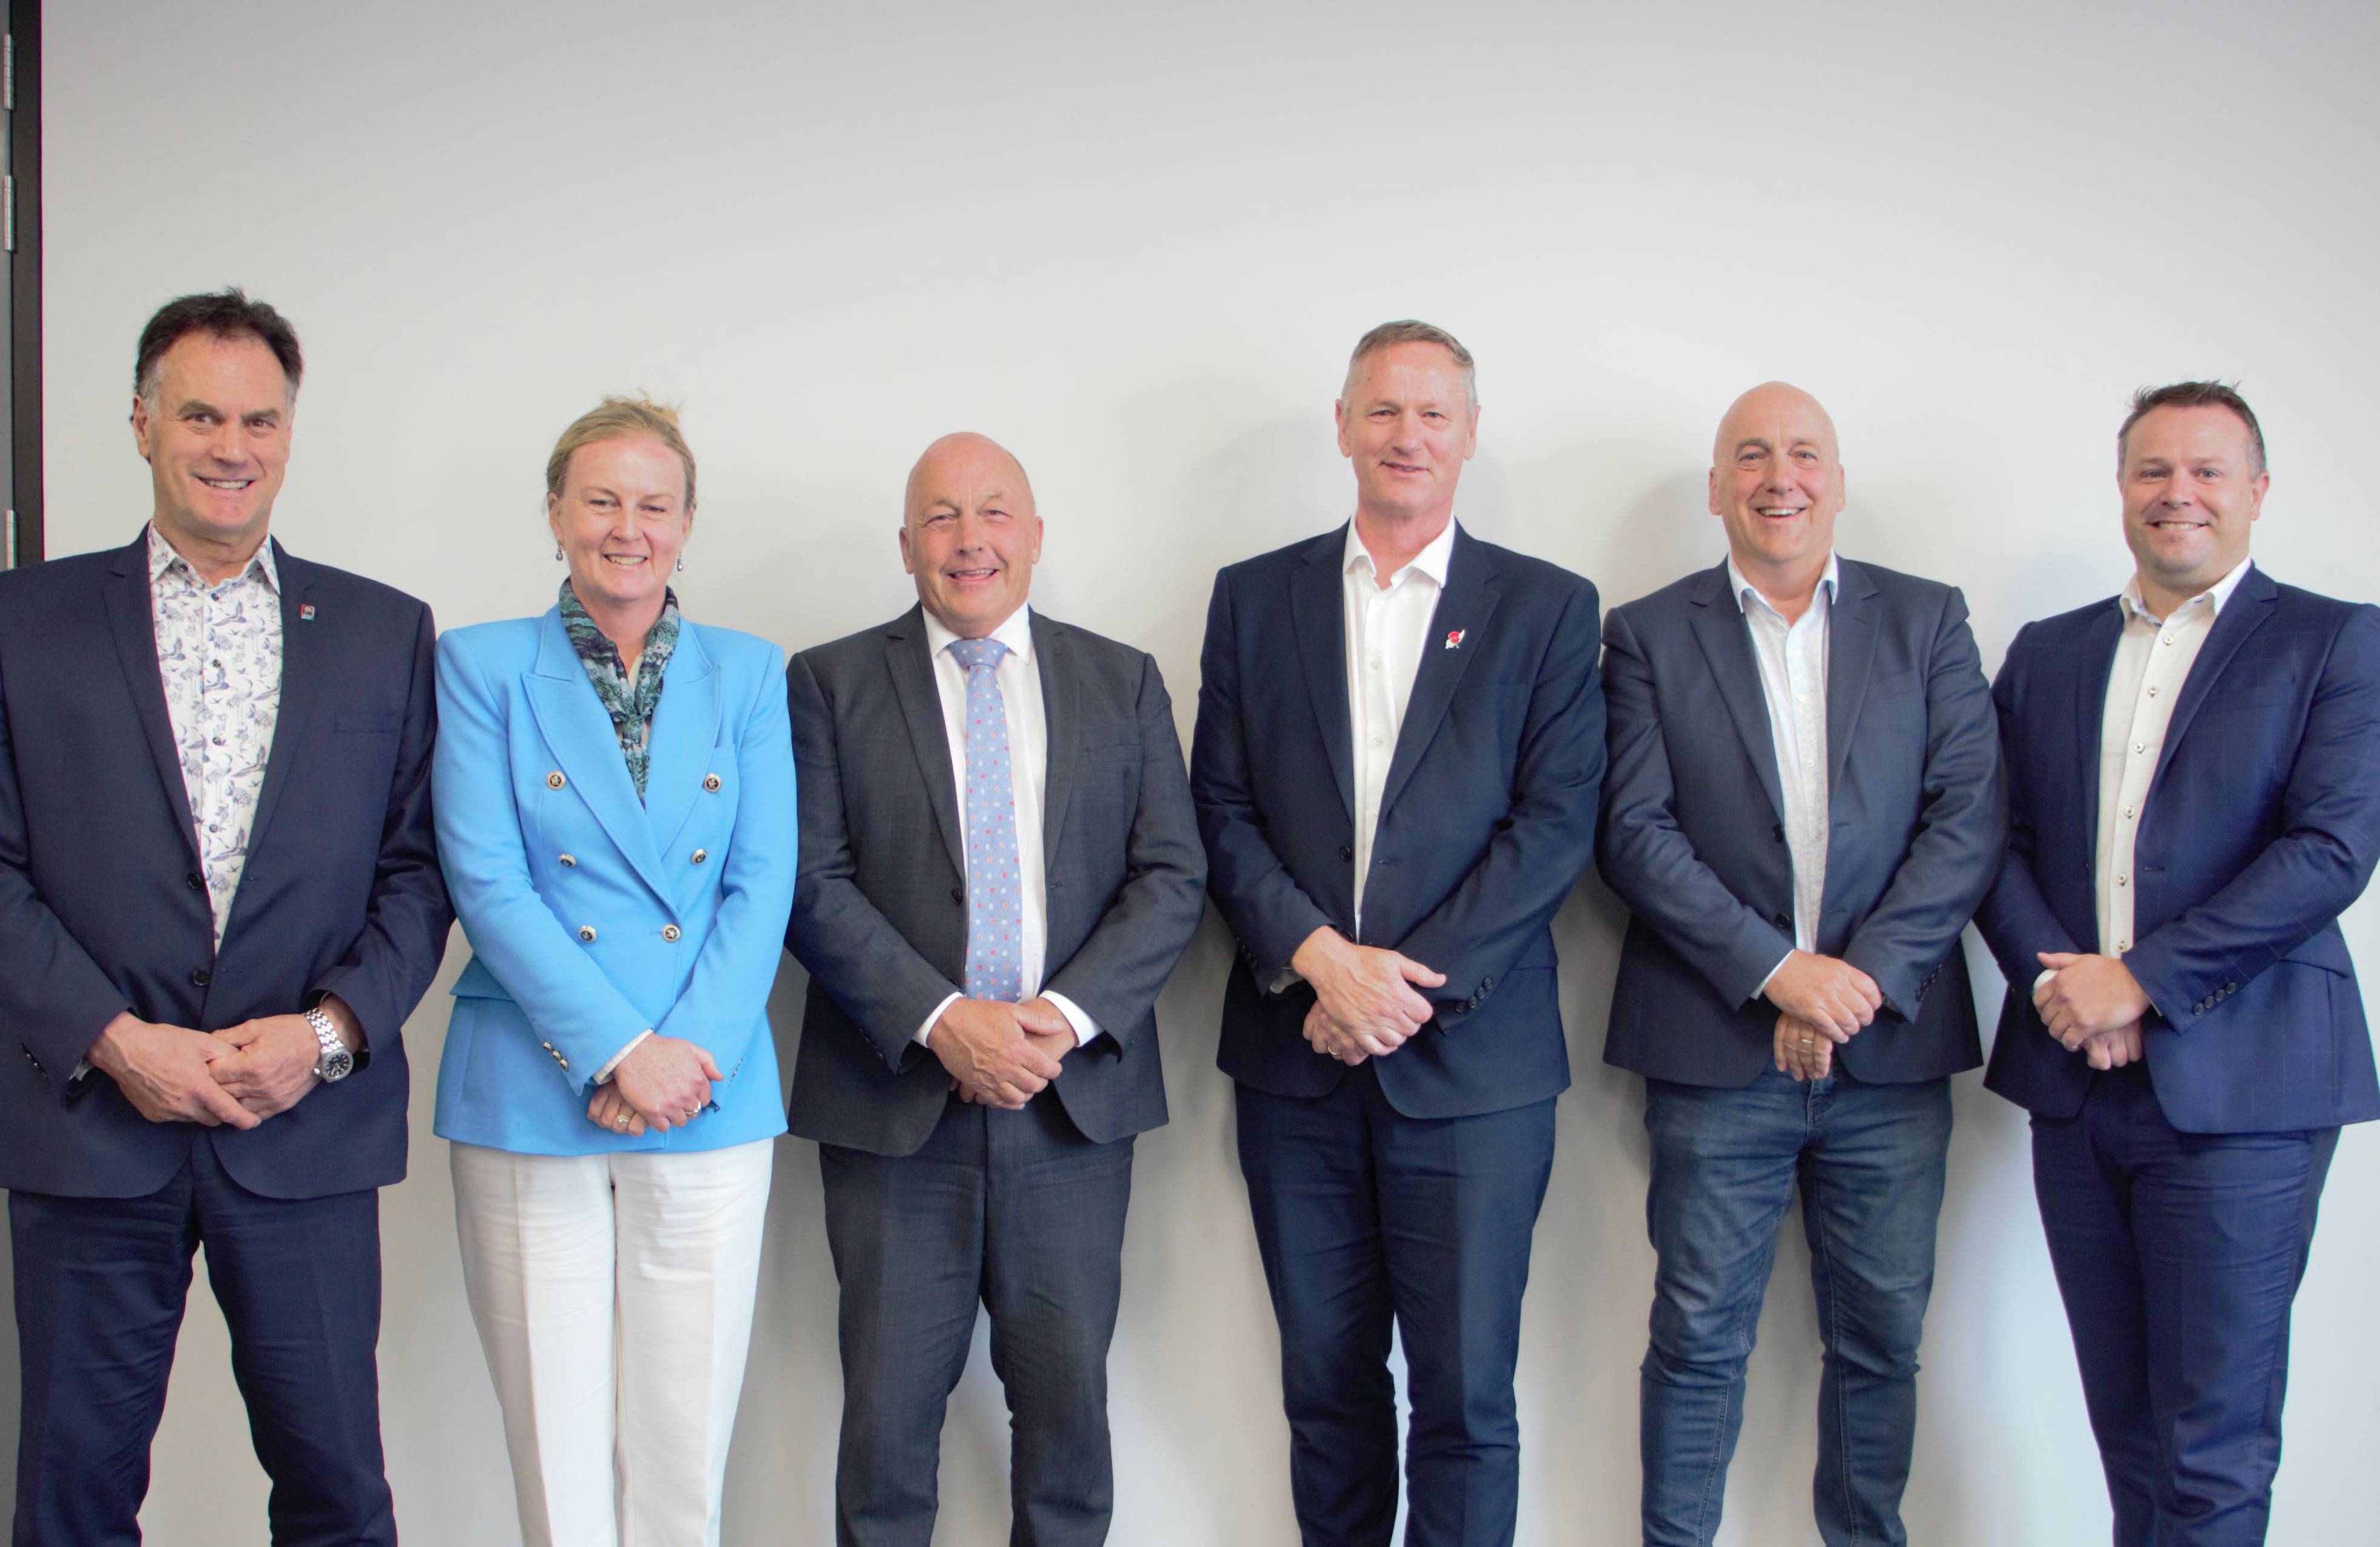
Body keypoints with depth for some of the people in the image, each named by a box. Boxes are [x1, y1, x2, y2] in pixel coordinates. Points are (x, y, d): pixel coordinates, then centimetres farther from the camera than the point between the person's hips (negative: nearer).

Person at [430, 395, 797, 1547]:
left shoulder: (748, 675, 10)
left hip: (708, 1101, 1)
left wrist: (691, 1051, -11)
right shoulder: (482, 665, 4)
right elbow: (486, 881, -5)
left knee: (685, 1447, 4)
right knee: (556, 1445, 4)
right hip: (530, 1097, -1)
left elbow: (763, 884, 3)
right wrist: (617, 1052, -13)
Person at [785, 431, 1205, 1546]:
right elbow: (813, 885, -4)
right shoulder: (829, 684, 4)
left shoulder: (1124, 683, 10)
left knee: (1068, 1395, 7)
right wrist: (940, 1021, -16)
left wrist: (1066, 1018, -11)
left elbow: (1171, 875, 3)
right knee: (887, 1403, 4)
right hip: (894, 1103, -1)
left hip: (1075, 1096, 2)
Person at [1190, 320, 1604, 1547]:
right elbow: (1223, 812, 4)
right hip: (1297, 1054, 2)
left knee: (1467, 1391, -1)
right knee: (1326, 1383, 11)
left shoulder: (1547, 608, 4)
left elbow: (1554, 824, -4)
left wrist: (1414, 983, -13)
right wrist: (1319, 957, -12)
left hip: (1472, 1058, -2)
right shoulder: (1255, 597, 9)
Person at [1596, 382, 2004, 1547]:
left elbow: (1968, 820, 0)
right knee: (1699, 1340, 4)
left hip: (1890, 1050, 2)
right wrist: (1777, 970, -14)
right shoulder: (1651, 634, 5)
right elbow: (1635, 834, -4)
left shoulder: (1926, 621, 8)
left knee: (1881, 1340, 10)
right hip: (1716, 1050, -1)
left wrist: (1864, 981, -11)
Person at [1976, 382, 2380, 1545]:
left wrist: (2138, 979, -15)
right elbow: (1998, 838, 9)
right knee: (2125, 1424, 11)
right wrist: (2053, 979, -10)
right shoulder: (2047, 654, 15)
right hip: (2076, 1080, 4)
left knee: (2212, 1443, -2)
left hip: (2239, 1089, -4)